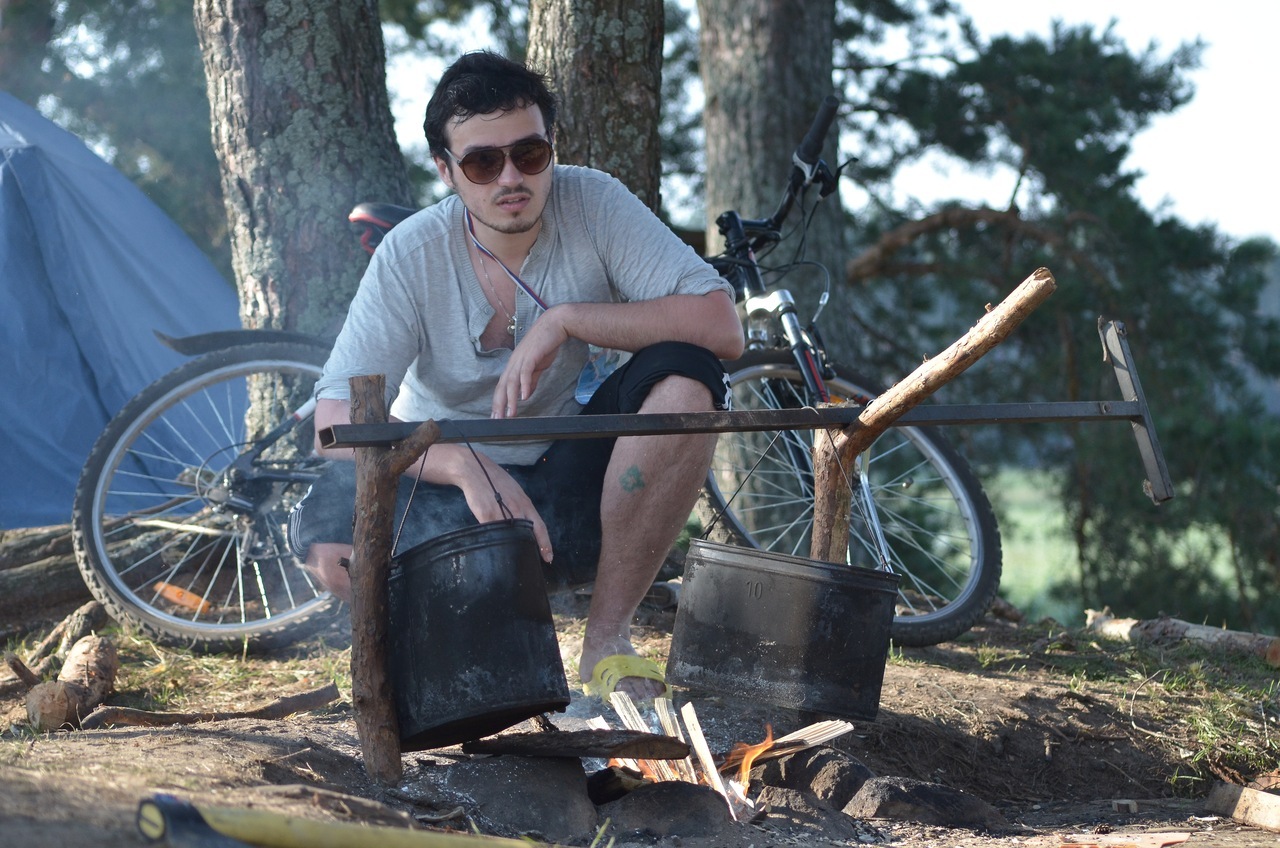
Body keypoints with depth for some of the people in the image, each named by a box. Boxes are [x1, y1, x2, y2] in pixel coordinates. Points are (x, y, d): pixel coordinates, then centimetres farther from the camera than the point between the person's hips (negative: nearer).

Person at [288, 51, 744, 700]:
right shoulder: (411, 256, -12)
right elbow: (336, 421, -20)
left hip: (578, 496, 1)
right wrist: (465, 464, -37)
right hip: (453, 494, -1)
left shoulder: (591, 204, -10)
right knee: (327, 534, -32)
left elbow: (721, 325, -20)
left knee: (684, 379, -27)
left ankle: (607, 638, -15)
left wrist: (566, 319, -26)